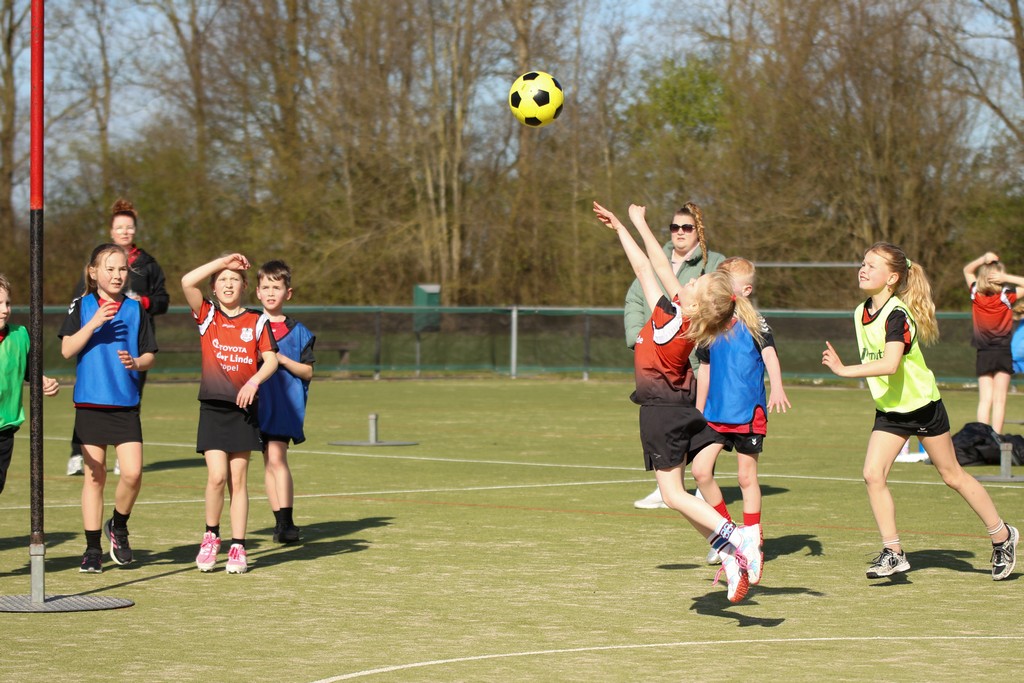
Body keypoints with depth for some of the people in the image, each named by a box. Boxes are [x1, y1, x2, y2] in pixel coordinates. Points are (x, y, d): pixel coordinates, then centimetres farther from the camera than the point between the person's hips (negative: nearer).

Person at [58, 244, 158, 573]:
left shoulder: (135, 309, 5)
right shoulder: (82, 306, 2)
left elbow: (150, 355, 8)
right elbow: (67, 349, -7)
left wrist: (136, 362, -14)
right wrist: (94, 323, -18)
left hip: (126, 404, 1)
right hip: (90, 402, -1)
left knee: (132, 472, -12)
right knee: (94, 476, 3)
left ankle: (118, 526, 15)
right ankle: (93, 549, 11)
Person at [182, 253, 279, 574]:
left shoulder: (257, 321, 6)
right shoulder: (207, 315, 4)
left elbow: (271, 359, 0)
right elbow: (188, 281, -11)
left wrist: (254, 381, -18)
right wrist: (222, 261, -7)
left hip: (244, 408, 1)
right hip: (212, 406, -1)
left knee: (238, 480, 3)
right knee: (217, 476, -11)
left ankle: (238, 547, 7)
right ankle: (211, 536, 9)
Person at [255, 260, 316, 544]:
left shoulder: (298, 332, 3)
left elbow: (308, 372, 2)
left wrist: (282, 359, -12)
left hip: (286, 402, -3)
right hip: (258, 402, 3)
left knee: (276, 458, -15)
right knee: (270, 462, 5)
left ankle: (286, 523, -16)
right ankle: (281, 521, 11)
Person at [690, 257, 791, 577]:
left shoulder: (755, 323, -5)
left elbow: (769, 356, -18)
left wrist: (777, 388, -36)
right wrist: (698, 412, 21)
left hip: (749, 413, -5)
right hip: (716, 413, 5)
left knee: (746, 476, 1)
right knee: (700, 469, -8)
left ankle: (752, 542, 13)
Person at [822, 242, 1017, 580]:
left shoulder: (897, 315, -24)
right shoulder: (861, 313, 2)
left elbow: (890, 364, -39)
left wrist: (844, 370, -42)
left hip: (922, 406, -7)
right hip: (889, 411, 7)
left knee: (952, 475, 6)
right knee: (873, 474, -11)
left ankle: (1002, 536, 24)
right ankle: (893, 552, -4)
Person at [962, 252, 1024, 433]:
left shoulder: (976, 294, -3)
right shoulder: (1006, 295, -11)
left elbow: (967, 270, 14)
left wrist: (983, 259, -2)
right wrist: (1007, 278, -11)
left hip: (983, 354, 3)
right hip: (1003, 353, -3)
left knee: (985, 400, 4)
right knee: (999, 399, -2)